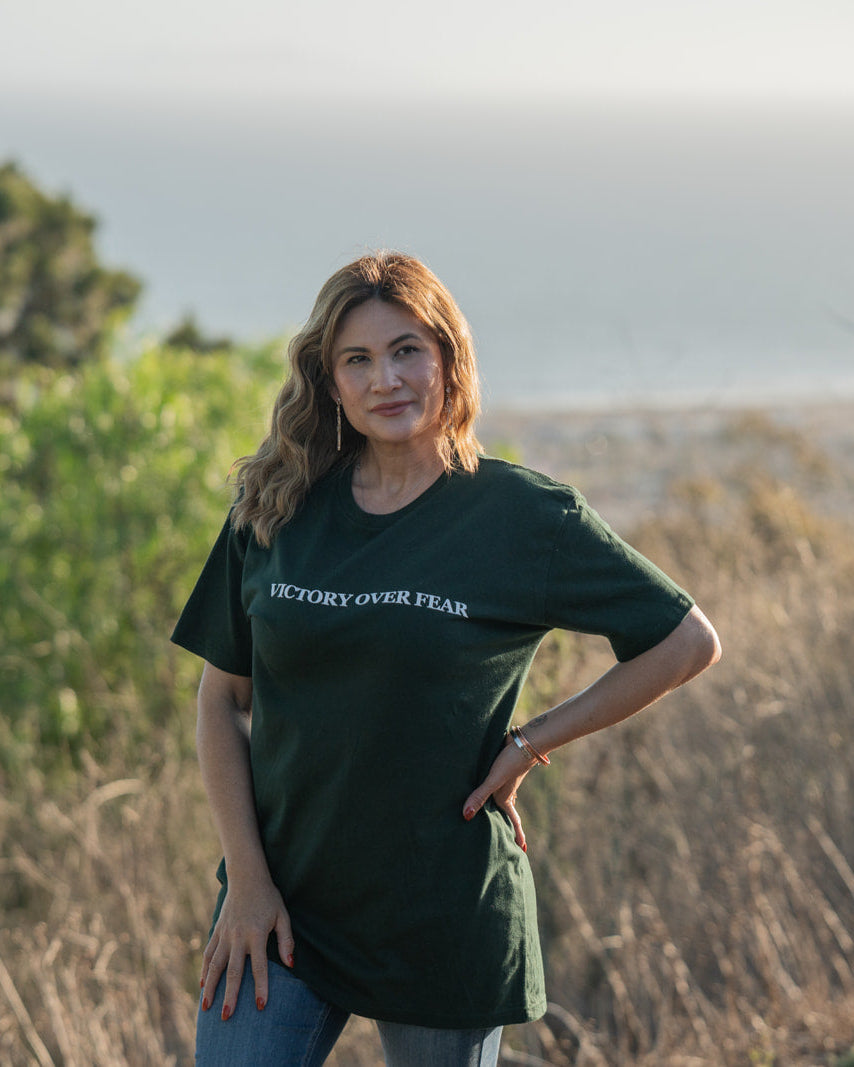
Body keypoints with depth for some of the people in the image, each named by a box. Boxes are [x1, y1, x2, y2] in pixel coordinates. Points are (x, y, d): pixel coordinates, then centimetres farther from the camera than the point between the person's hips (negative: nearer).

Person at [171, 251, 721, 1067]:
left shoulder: (524, 516, -5)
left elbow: (688, 644, -1)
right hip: (280, 903, 2)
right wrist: (245, 878, -3)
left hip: (444, 917, -2)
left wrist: (531, 742, -5)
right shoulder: (275, 510, 2)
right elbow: (222, 699, 6)